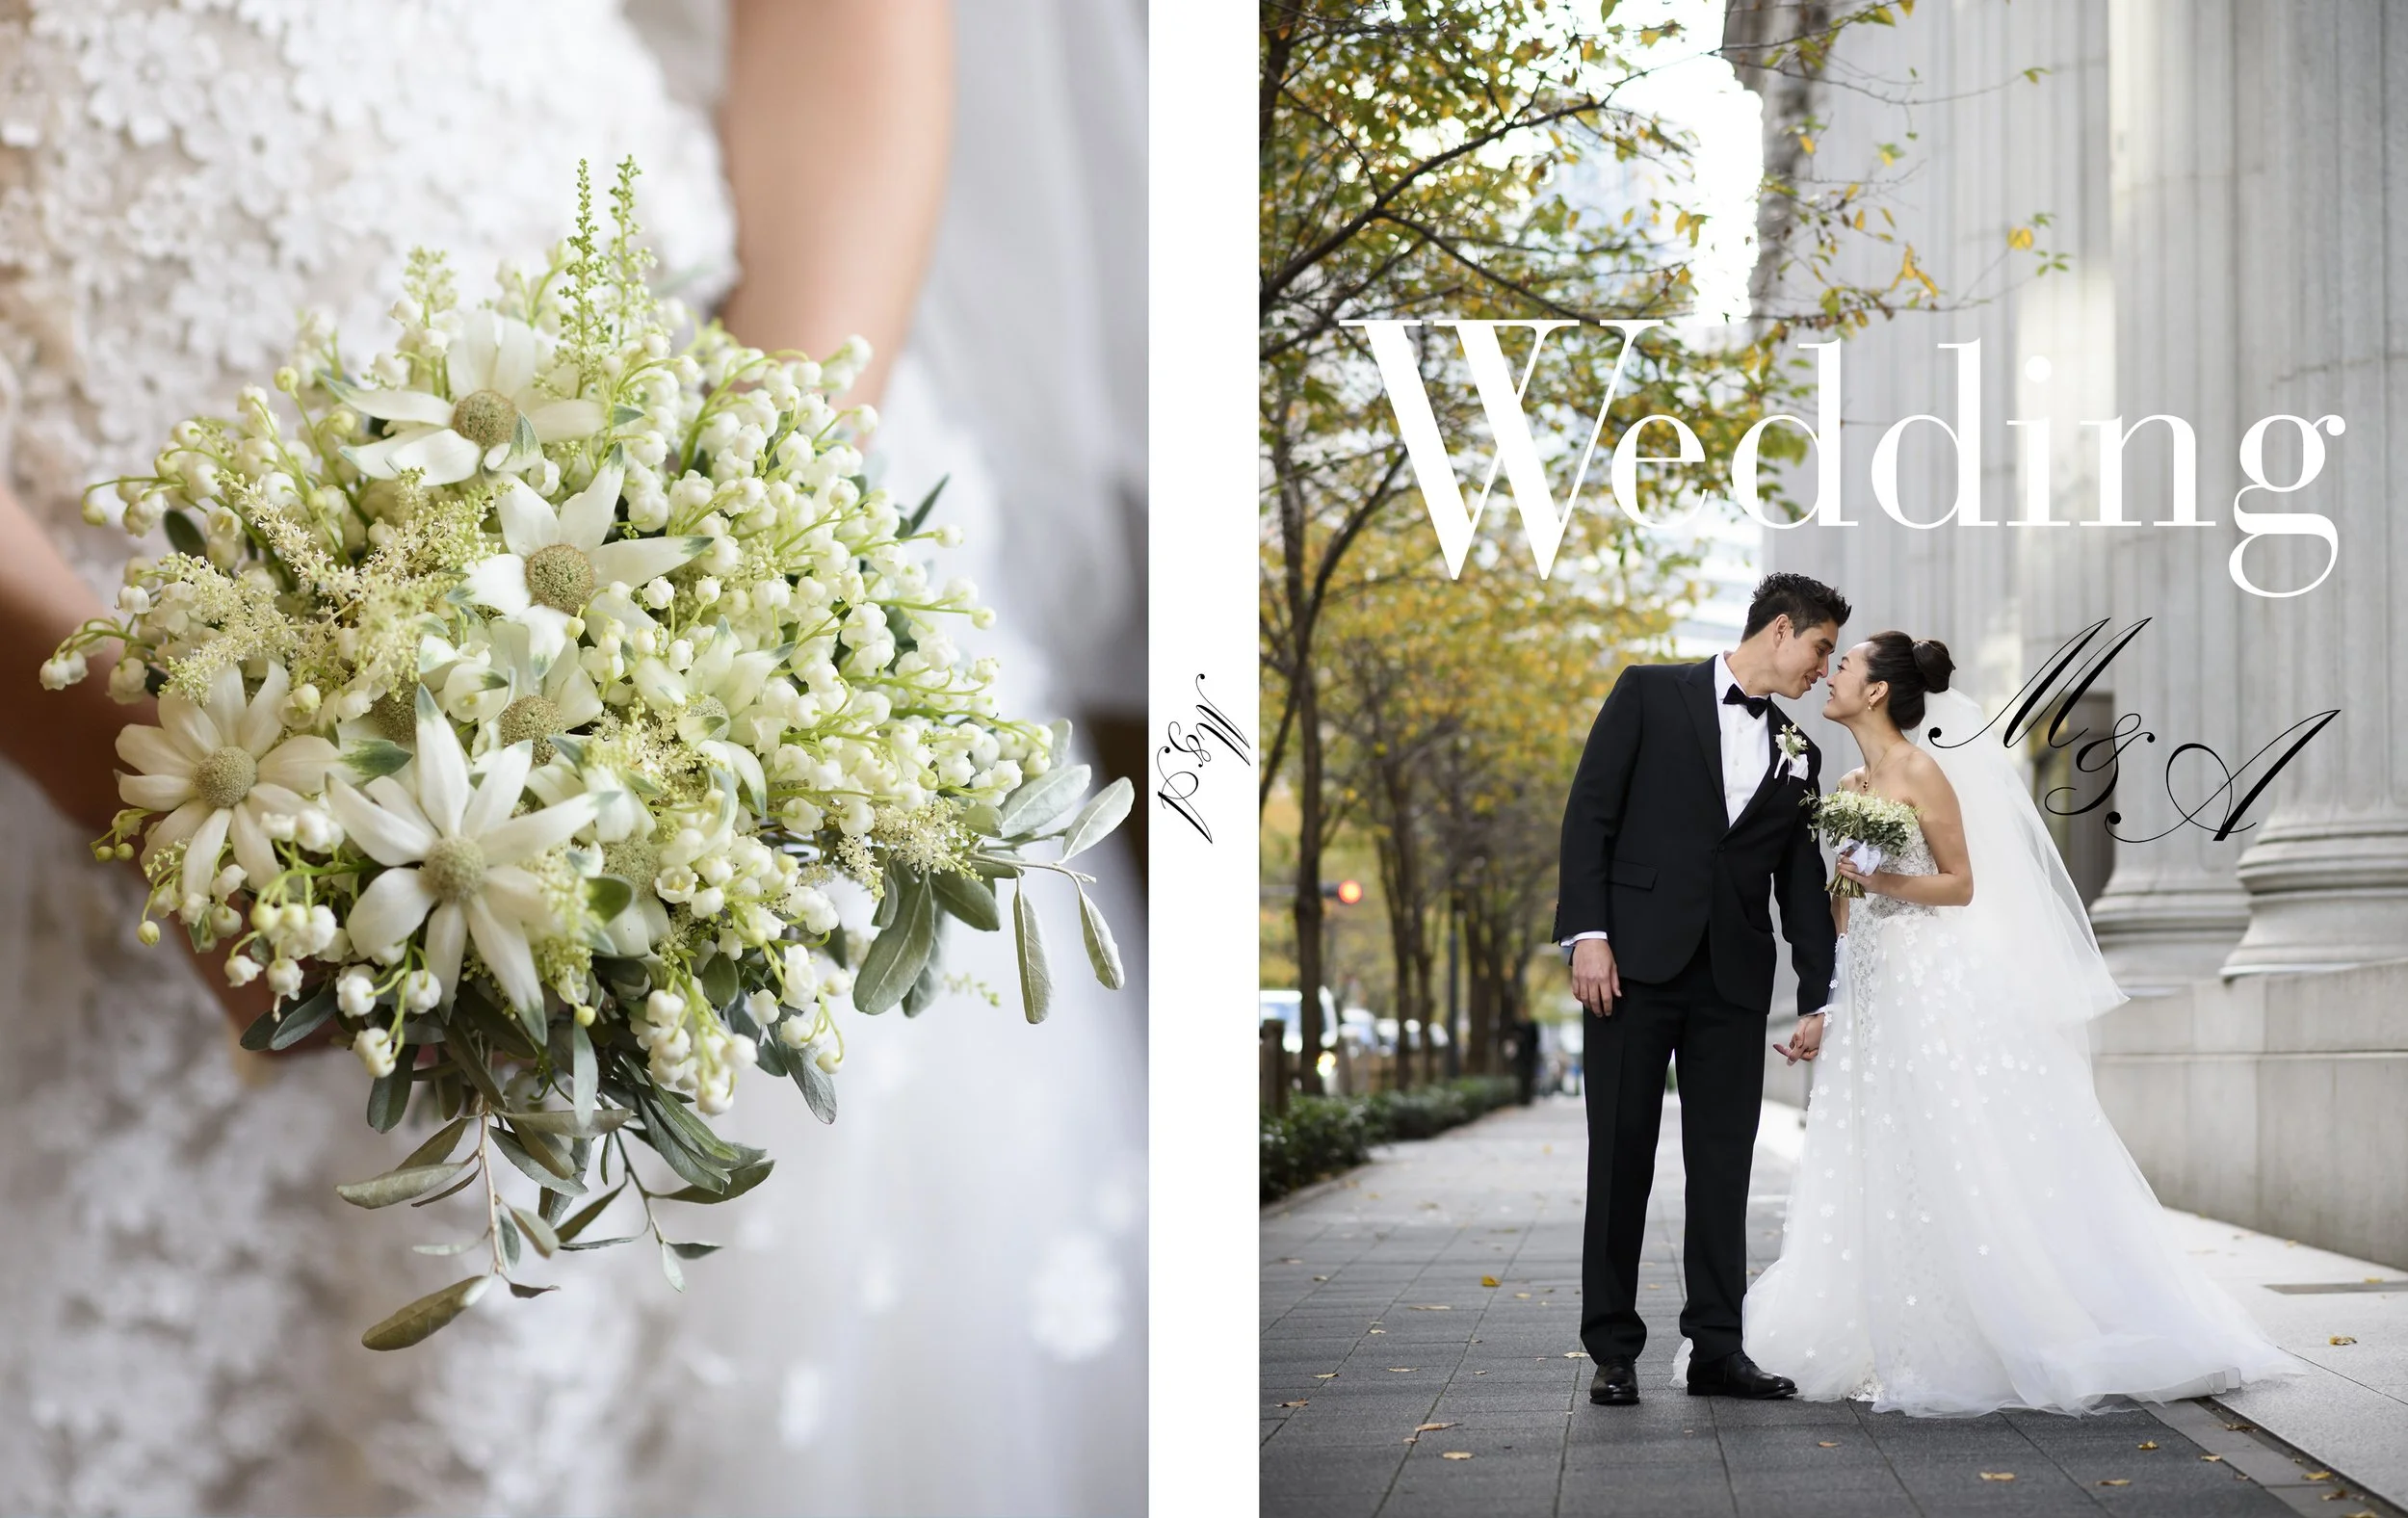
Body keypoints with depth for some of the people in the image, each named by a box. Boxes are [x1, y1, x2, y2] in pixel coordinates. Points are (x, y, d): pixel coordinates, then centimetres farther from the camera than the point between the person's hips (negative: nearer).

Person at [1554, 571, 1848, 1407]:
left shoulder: (1798, 753, 16)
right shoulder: (1650, 692, 3)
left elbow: (1802, 884, 16)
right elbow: (1590, 812, -2)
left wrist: (1819, 997, 9)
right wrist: (1587, 933, -11)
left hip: (1734, 978, 4)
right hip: (1635, 962, -4)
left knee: (1723, 1163, 3)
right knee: (1621, 1156, 0)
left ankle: (1716, 1348, 9)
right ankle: (1613, 1351, 6)